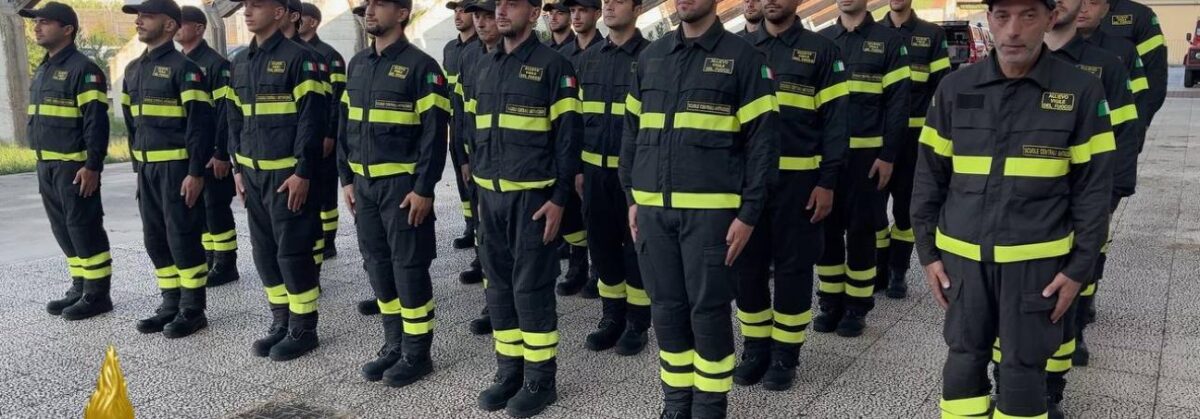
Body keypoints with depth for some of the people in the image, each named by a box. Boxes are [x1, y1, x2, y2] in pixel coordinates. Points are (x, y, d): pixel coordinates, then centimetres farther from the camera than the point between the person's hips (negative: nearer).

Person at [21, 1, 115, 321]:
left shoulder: (84, 70, -11)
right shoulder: (42, 70, 18)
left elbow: (96, 121, -17)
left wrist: (92, 166, -22)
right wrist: (42, 162, 20)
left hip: (74, 166, -9)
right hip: (47, 165, 9)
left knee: (84, 228, -5)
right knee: (63, 230, 13)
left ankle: (97, 295, 2)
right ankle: (80, 287, 23)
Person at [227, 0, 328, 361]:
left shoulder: (298, 58, -10)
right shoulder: (240, 63, 13)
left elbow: (311, 119, -14)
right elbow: (235, 119, 18)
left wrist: (302, 172, -18)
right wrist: (238, 168, 13)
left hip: (287, 174, -7)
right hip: (253, 174, 8)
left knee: (292, 252, -2)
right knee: (264, 251, 12)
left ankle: (303, 329, 10)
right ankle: (281, 322, 24)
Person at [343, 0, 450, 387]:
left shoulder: (421, 66, -9)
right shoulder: (357, 64, 12)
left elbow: (434, 134, -13)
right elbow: (346, 126, 16)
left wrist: (423, 188, -17)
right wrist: (346, 178, 11)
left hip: (402, 183, -7)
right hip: (364, 183, 7)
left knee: (409, 267, -1)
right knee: (377, 265, 12)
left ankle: (417, 353, 12)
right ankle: (394, 345, 25)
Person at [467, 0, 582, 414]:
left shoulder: (553, 65, -6)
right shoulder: (484, 66, 14)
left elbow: (568, 135, -9)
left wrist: (559, 198, -14)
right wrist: (477, 188, 15)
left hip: (532, 195, -6)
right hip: (490, 194, 6)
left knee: (531, 287, -1)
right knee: (499, 285, 10)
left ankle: (540, 380, 11)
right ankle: (509, 372, 22)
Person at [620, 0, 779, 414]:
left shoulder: (742, 57, -2)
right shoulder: (651, 55, 12)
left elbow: (763, 141, -5)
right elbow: (632, 132, 16)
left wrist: (748, 213, -9)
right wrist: (632, 197, 12)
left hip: (710, 209, -4)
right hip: (653, 208, 4)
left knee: (708, 309, 2)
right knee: (666, 308, 10)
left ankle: (710, 405, 20)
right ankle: (676, 402, 25)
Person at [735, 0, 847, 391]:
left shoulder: (821, 50, 1)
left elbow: (835, 121, -1)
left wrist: (826, 182, -8)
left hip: (797, 178, -3)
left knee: (793, 267, 5)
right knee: (748, 265, 8)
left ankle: (785, 353, 18)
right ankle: (755, 348, 23)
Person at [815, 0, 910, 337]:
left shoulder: (889, 40, 2)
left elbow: (897, 102, -2)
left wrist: (888, 155, -9)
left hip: (866, 153, -3)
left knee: (861, 229, 4)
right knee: (827, 227, 7)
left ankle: (857, 306, 15)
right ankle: (831, 302, 19)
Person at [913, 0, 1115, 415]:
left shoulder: (1081, 90, -5)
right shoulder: (954, 87, 0)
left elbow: (1093, 188, -1)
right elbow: (930, 175, 6)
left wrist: (1079, 267, -4)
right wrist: (928, 252, 4)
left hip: (1037, 260, -2)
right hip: (962, 257, 2)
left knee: (1023, 368, 6)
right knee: (964, 359, 11)